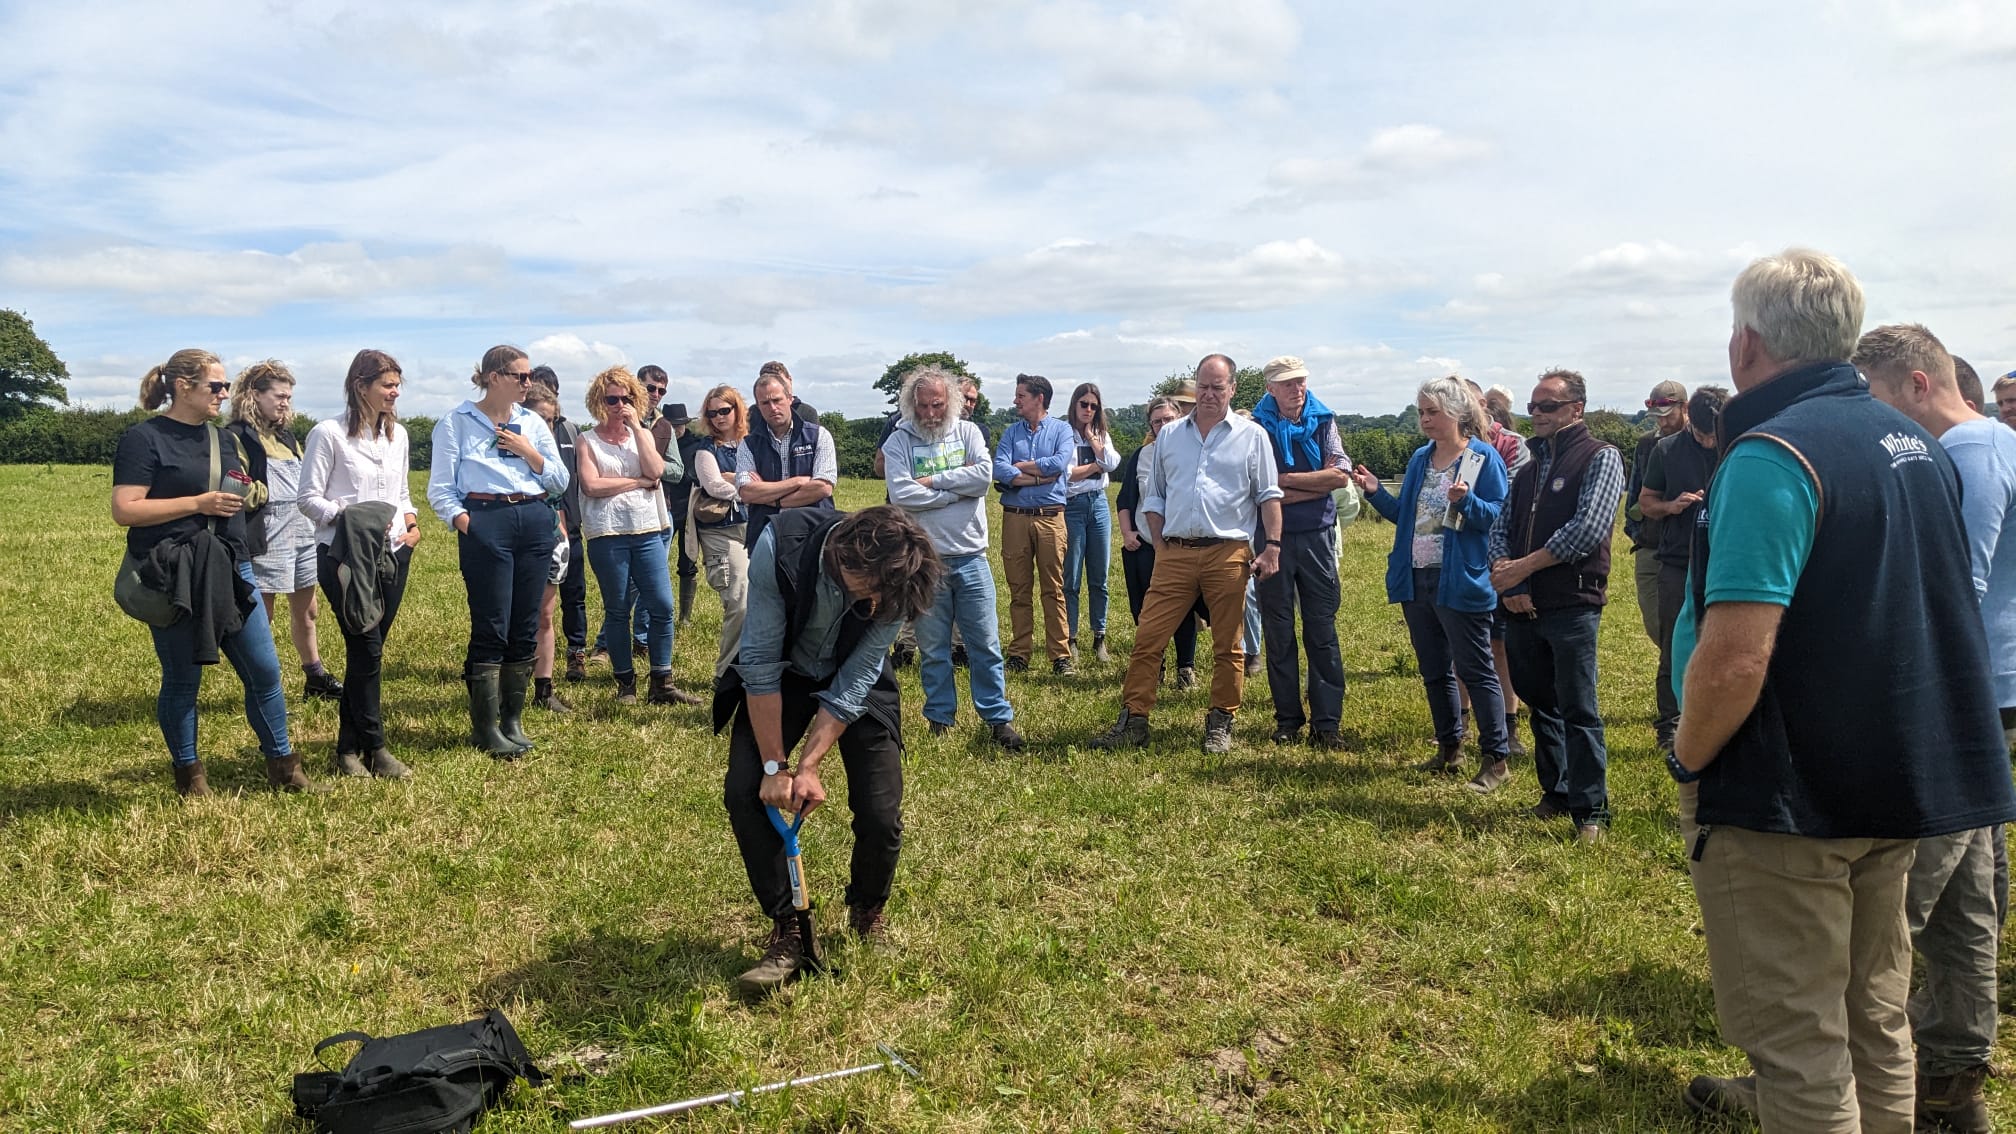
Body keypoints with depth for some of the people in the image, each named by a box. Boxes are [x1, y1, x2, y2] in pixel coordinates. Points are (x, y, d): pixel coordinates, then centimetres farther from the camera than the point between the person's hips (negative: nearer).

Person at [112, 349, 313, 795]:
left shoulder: (221, 437, 14)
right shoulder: (145, 438, -6)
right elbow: (124, 510, -14)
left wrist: (244, 494, 6)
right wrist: (198, 503, -18)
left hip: (229, 571, 6)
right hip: (173, 578, -6)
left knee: (264, 669, 5)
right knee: (182, 679, 5)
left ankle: (281, 764, 17)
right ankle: (189, 775, 21)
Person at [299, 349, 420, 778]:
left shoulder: (397, 434, 14)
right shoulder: (328, 433, -5)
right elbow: (309, 498, -7)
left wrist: (412, 523, 3)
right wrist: (349, 516, -21)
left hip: (392, 554, 6)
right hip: (345, 556, -6)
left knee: (366, 651, 9)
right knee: (367, 650, -9)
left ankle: (349, 749, 17)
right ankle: (375, 748, 1)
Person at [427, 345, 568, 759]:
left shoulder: (533, 423, 14)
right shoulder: (457, 423, 2)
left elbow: (561, 481, 11)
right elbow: (440, 489, 0)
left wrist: (529, 452, -3)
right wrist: (465, 525, -15)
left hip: (535, 522, 5)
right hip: (486, 524, -4)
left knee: (525, 629, 7)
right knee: (491, 629, -5)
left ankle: (513, 720, 19)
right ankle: (484, 727, 6)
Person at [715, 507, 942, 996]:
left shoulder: (893, 581, -30)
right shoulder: (780, 548, -35)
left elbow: (854, 683, -23)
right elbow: (761, 662, -28)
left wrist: (810, 765, -28)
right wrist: (775, 765, -25)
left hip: (854, 681, 0)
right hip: (782, 676, 0)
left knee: (881, 813, -10)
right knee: (743, 791, -16)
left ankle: (868, 912, 22)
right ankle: (787, 930, 1)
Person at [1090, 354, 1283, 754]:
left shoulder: (1252, 436, 5)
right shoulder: (1169, 435, 12)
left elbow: (1269, 495, 4)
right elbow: (1154, 497, 17)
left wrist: (1273, 545, -5)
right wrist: (1159, 545, 9)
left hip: (1228, 553, -2)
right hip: (1175, 553, 2)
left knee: (1227, 646, 7)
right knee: (1147, 638, -2)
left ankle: (1221, 723, 19)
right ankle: (1133, 721, 6)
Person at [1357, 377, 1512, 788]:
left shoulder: (1483, 458, -8)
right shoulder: (1420, 458, 12)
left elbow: (1497, 515, -13)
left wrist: (1465, 501, -30)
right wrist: (1376, 492, 2)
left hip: (1460, 581, -7)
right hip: (1417, 580, 7)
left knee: (1475, 671, -3)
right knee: (1434, 672, 15)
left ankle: (1496, 760, 5)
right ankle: (1449, 749, 27)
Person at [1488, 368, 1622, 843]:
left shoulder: (1600, 457, -3)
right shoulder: (1530, 464, 18)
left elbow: (1589, 528, -16)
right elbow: (1501, 528, 14)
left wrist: (1524, 566, -11)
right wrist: (1506, 577, -5)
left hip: (1572, 604, -7)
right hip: (1523, 605, 7)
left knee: (1578, 710, -3)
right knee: (1539, 701, 15)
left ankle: (1591, 810, 6)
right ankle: (1556, 791, 29)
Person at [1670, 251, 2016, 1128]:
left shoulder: (1769, 455, -21)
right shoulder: (1915, 445, 7)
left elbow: (1734, 661, -28)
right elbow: (1926, 614, 19)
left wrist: (1689, 761, -12)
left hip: (1789, 798, -8)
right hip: (1899, 785, 9)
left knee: (1798, 1049, 4)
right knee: (1875, 1023, 21)